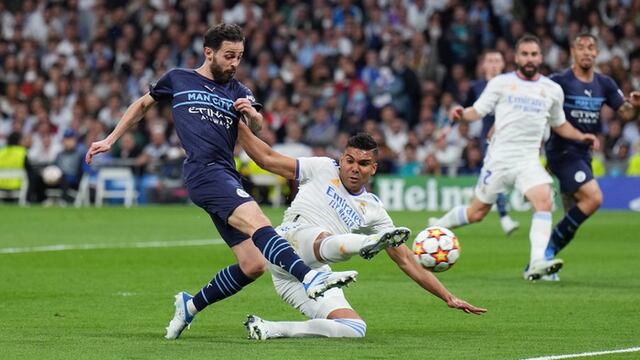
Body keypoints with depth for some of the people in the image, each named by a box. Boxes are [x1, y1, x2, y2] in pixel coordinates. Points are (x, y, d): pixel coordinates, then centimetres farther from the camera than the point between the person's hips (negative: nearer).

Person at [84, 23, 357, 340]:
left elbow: (257, 126, 11)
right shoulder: (177, 79, 15)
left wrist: (252, 114, -13)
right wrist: (110, 140, 29)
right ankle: (311, 278, -51)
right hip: (204, 171, -6)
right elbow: (142, 104, 29)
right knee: (256, 221, -30)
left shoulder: (237, 91, 23)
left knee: (253, 265, -2)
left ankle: (190, 306, 18)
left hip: (226, 178, 6)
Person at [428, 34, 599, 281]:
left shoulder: (552, 90, 11)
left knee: (544, 200, -24)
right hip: (498, 158, -2)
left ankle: (537, 263, -32)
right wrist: (462, 114, -19)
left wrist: (581, 136, 7)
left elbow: (560, 125, 24)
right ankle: (437, 227, 33)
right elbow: (478, 111, 2)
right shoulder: (501, 83, 2)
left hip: (529, 161, 2)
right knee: (477, 213, 5)